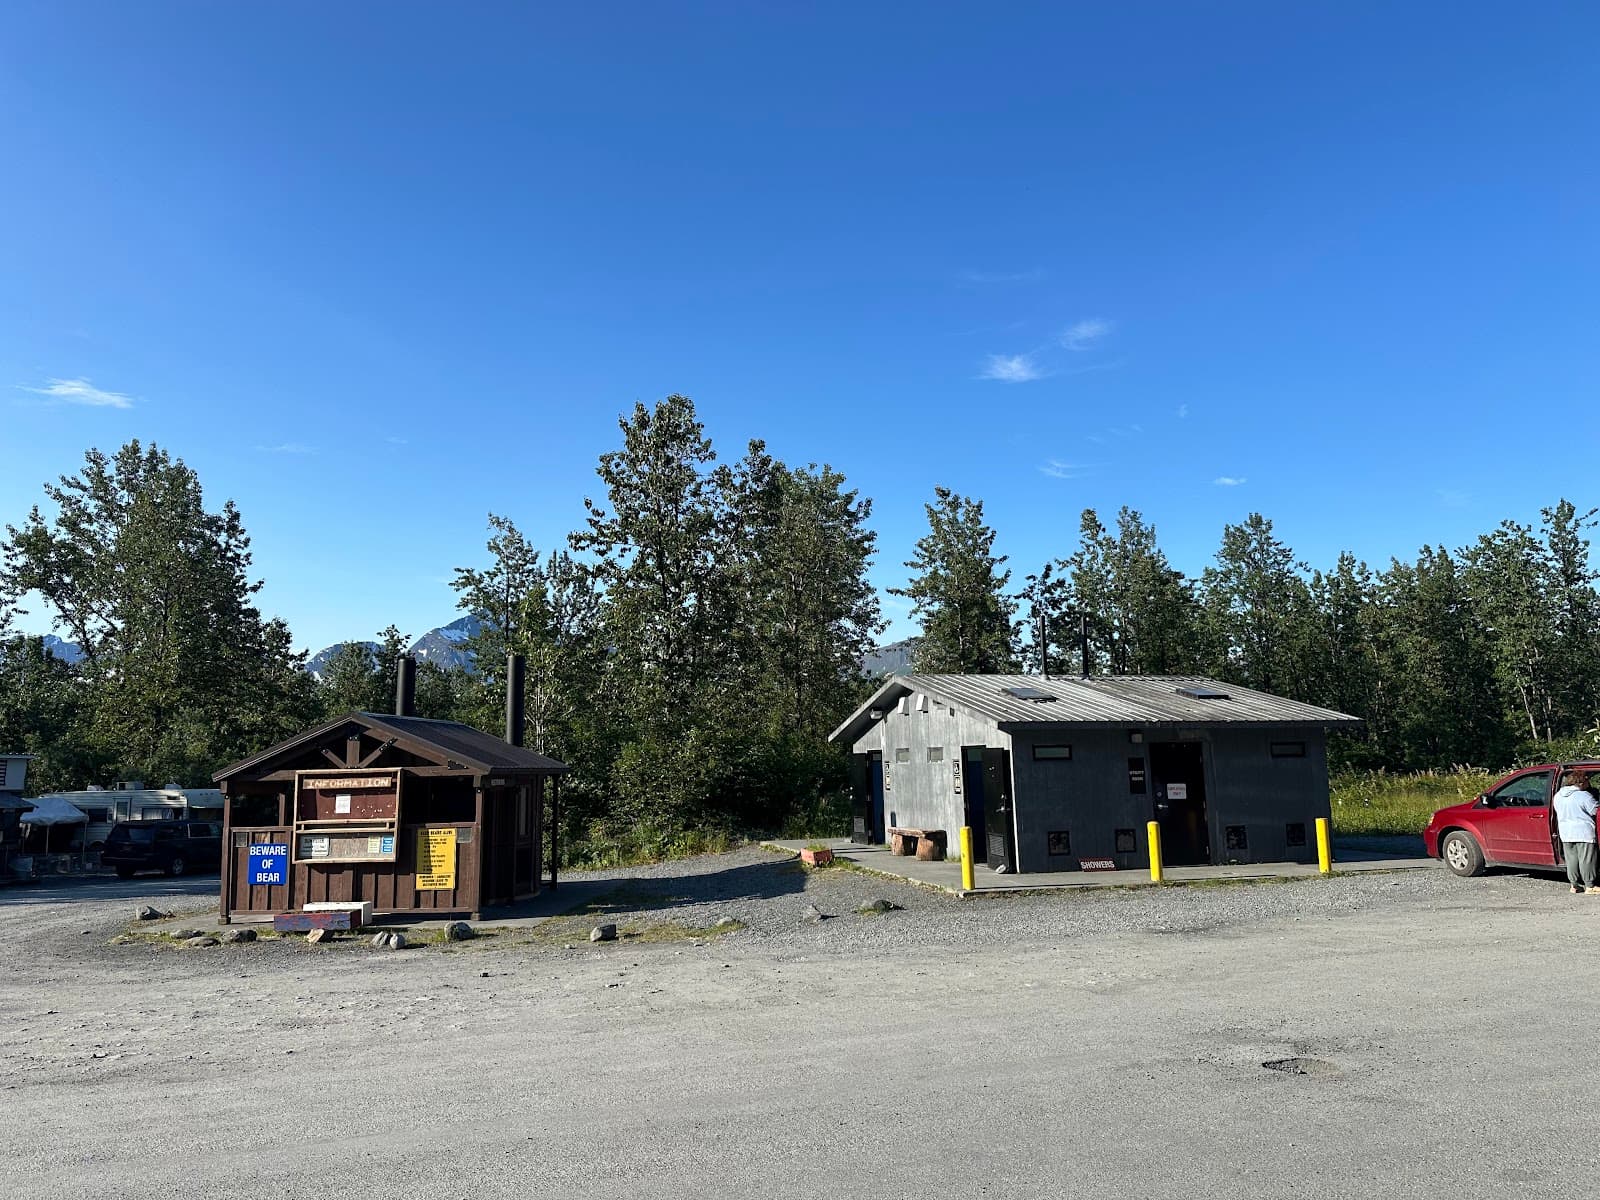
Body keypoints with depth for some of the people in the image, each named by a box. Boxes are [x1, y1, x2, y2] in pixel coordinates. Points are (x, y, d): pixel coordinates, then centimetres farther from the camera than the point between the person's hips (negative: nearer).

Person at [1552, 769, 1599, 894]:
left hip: (1565, 833, 6)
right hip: (1584, 832, -6)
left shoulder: (1558, 796, 8)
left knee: (1571, 859, 11)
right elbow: (1595, 812, -8)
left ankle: (1574, 885, 16)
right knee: (1586, 860, 1)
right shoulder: (1585, 796, -13)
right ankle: (1589, 887, 5)